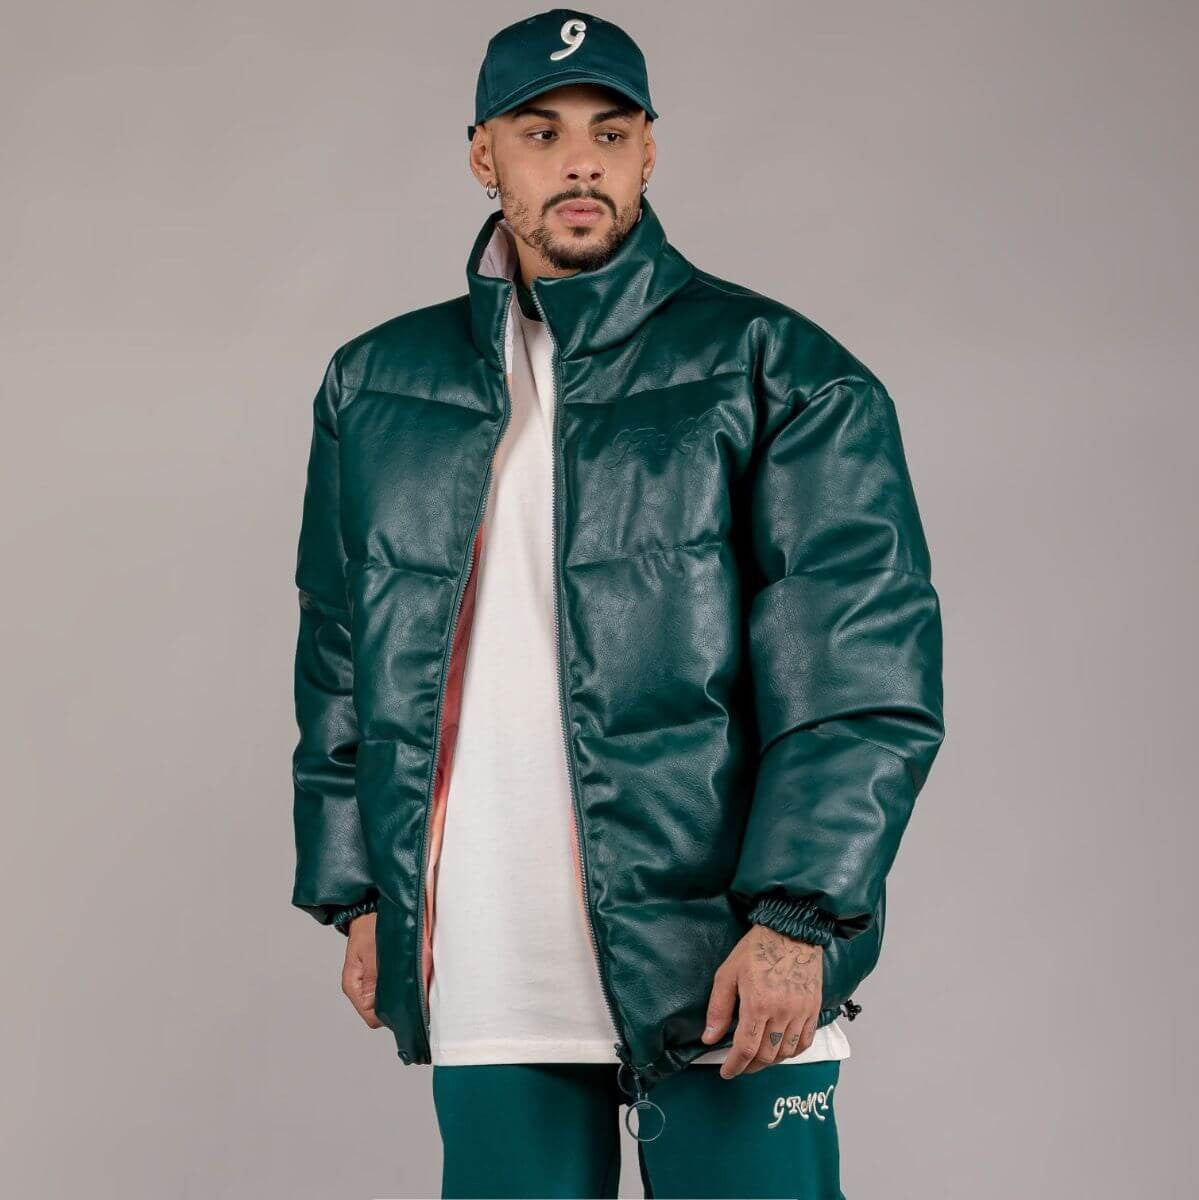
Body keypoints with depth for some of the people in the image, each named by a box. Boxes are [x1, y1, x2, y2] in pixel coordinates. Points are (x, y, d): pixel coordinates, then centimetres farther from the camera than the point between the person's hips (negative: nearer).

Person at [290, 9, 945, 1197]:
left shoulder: (778, 374, 0)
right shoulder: (377, 387, 13)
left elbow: (866, 674, -6)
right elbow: (338, 663, 18)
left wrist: (795, 919, -14)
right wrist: (355, 893, 12)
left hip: (722, 971, -3)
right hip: (480, 978, 3)